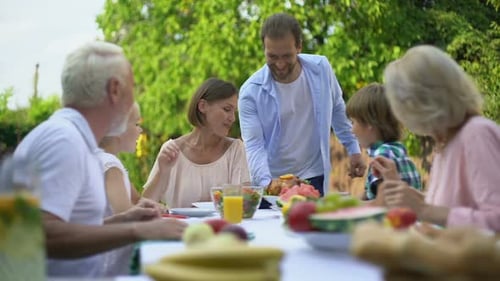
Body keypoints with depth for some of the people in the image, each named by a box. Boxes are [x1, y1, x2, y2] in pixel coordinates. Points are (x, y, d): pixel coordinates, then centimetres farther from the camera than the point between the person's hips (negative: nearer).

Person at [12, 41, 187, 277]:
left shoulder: (73, 137, 13)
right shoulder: (64, 139, -15)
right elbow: (41, 235, -27)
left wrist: (119, 221, 8)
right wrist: (138, 231, -24)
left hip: (78, 274, 9)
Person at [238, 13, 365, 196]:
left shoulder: (321, 69, -7)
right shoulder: (251, 92, -16)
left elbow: (338, 110, 9)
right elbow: (254, 145, -19)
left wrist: (353, 149, 9)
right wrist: (266, 182, -35)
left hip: (313, 178, 2)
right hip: (271, 183, -2)